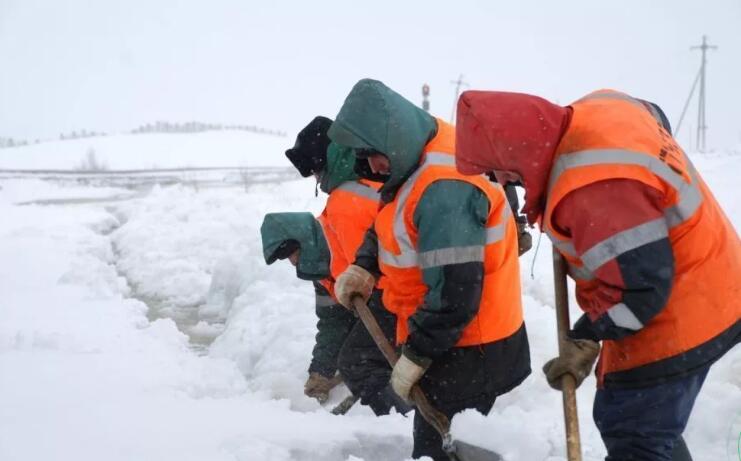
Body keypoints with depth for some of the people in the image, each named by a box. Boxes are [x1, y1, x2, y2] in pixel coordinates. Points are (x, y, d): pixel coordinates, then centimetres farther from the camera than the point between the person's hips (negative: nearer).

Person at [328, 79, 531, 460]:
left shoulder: (444, 190, -29)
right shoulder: (417, 161, 4)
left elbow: (455, 292, -30)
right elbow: (387, 226, 21)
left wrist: (416, 354, -20)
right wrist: (363, 267, 3)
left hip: (468, 350, -10)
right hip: (447, 338, 10)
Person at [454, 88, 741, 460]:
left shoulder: (592, 189, -35)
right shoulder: (597, 108, -4)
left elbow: (640, 286, -32)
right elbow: (655, 118, 21)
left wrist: (585, 339, -18)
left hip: (673, 322, -11)